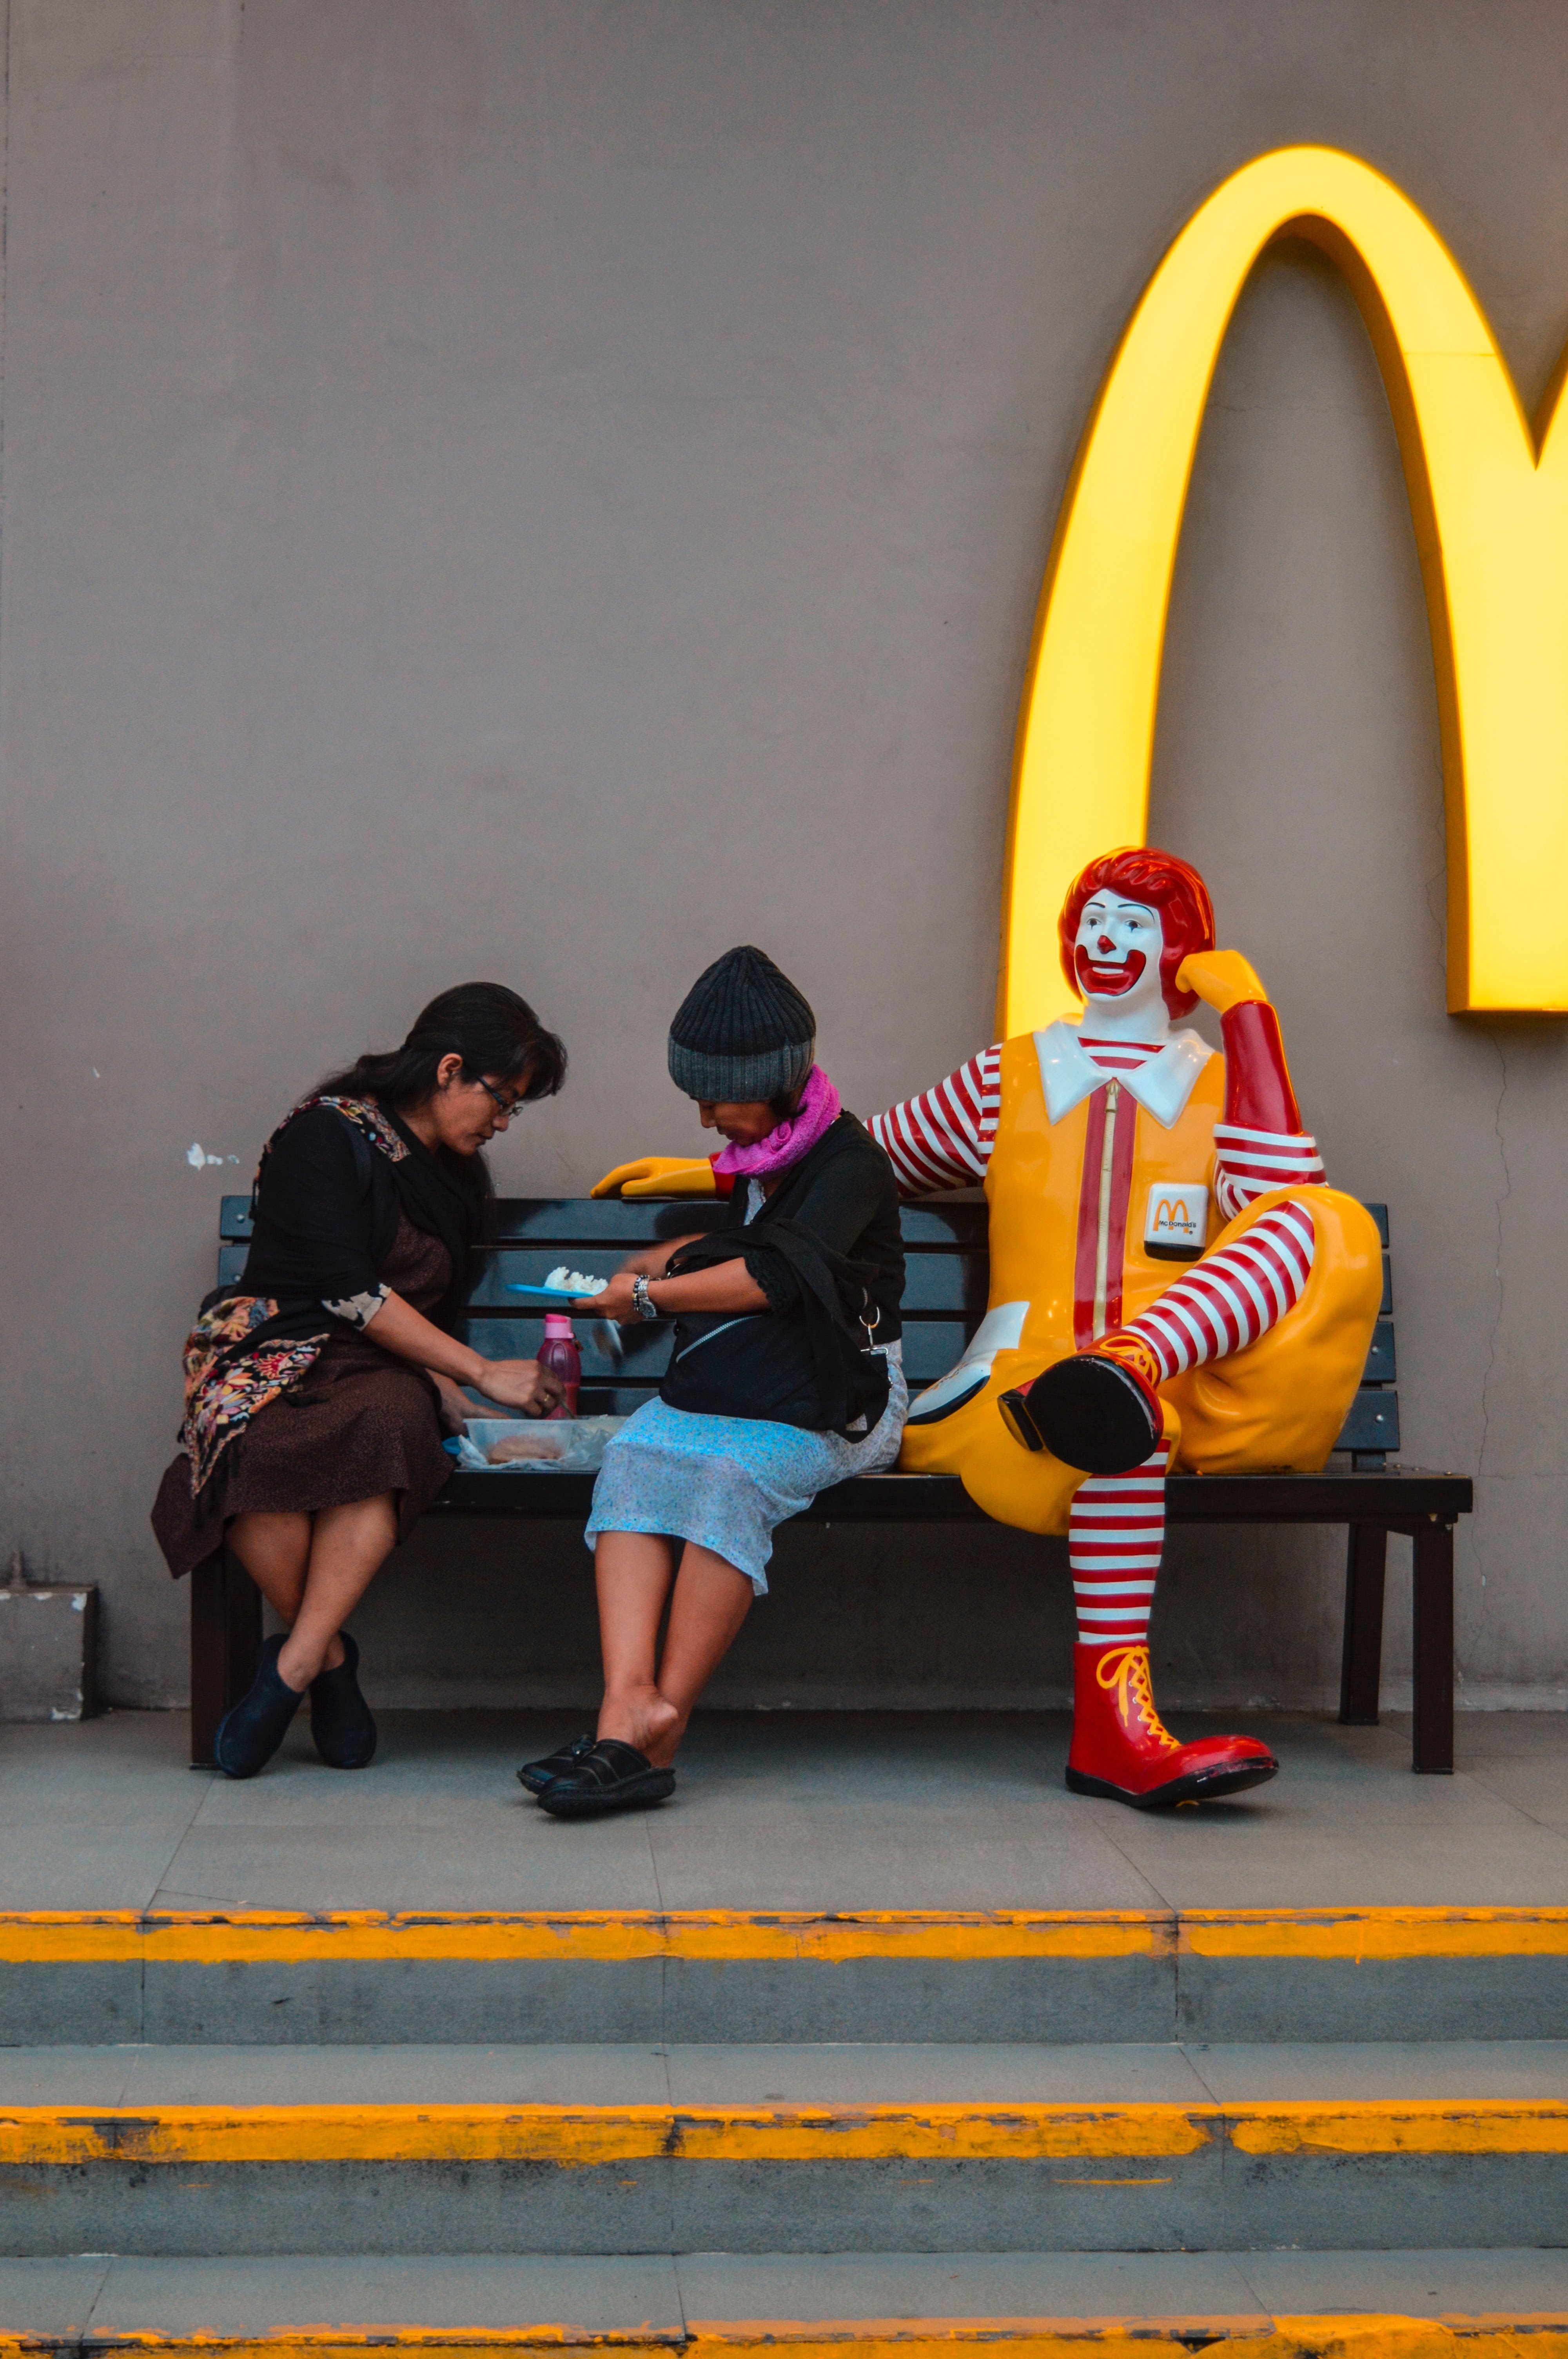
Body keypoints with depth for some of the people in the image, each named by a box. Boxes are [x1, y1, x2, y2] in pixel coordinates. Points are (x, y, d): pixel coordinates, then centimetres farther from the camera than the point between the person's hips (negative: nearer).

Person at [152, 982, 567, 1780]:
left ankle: (295, 1664, -33)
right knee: (257, 1446, -41)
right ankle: (329, 1657, -20)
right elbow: (347, 1292, -11)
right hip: (274, 1351, -5)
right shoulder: (326, 1134, -3)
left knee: (390, 1421, -36)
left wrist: (452, 1398, 3)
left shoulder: (454, 1177, 21)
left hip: (383, 1376, 5)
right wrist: (481, 1373, -10)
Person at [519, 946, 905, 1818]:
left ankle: (664, 1719, -33)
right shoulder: (760, 1154, 20)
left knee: (730, 1474, -36)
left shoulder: (847, 1161, -7)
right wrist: (675, 1258, 21)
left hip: (832, 1403, -7)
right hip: (726, 1386, 7)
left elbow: (776, 1274, -21)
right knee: (636, 1458, -26)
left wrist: (648, 1295, -13)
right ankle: (629, 1696, -43)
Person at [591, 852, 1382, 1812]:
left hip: (1203, 1383, 1)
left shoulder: (1220, 1084, 20)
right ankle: (1110, 1721, -50)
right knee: (1125, 1421, -40)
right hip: (1030, 1370, 0)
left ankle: (1125, 1367, -54)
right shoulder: (1007, 1081, 24)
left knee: (1332, 1225, -27)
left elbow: (1282, 1195, -2)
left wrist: (1249, 1012, 2)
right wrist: (719, 1172, 30)